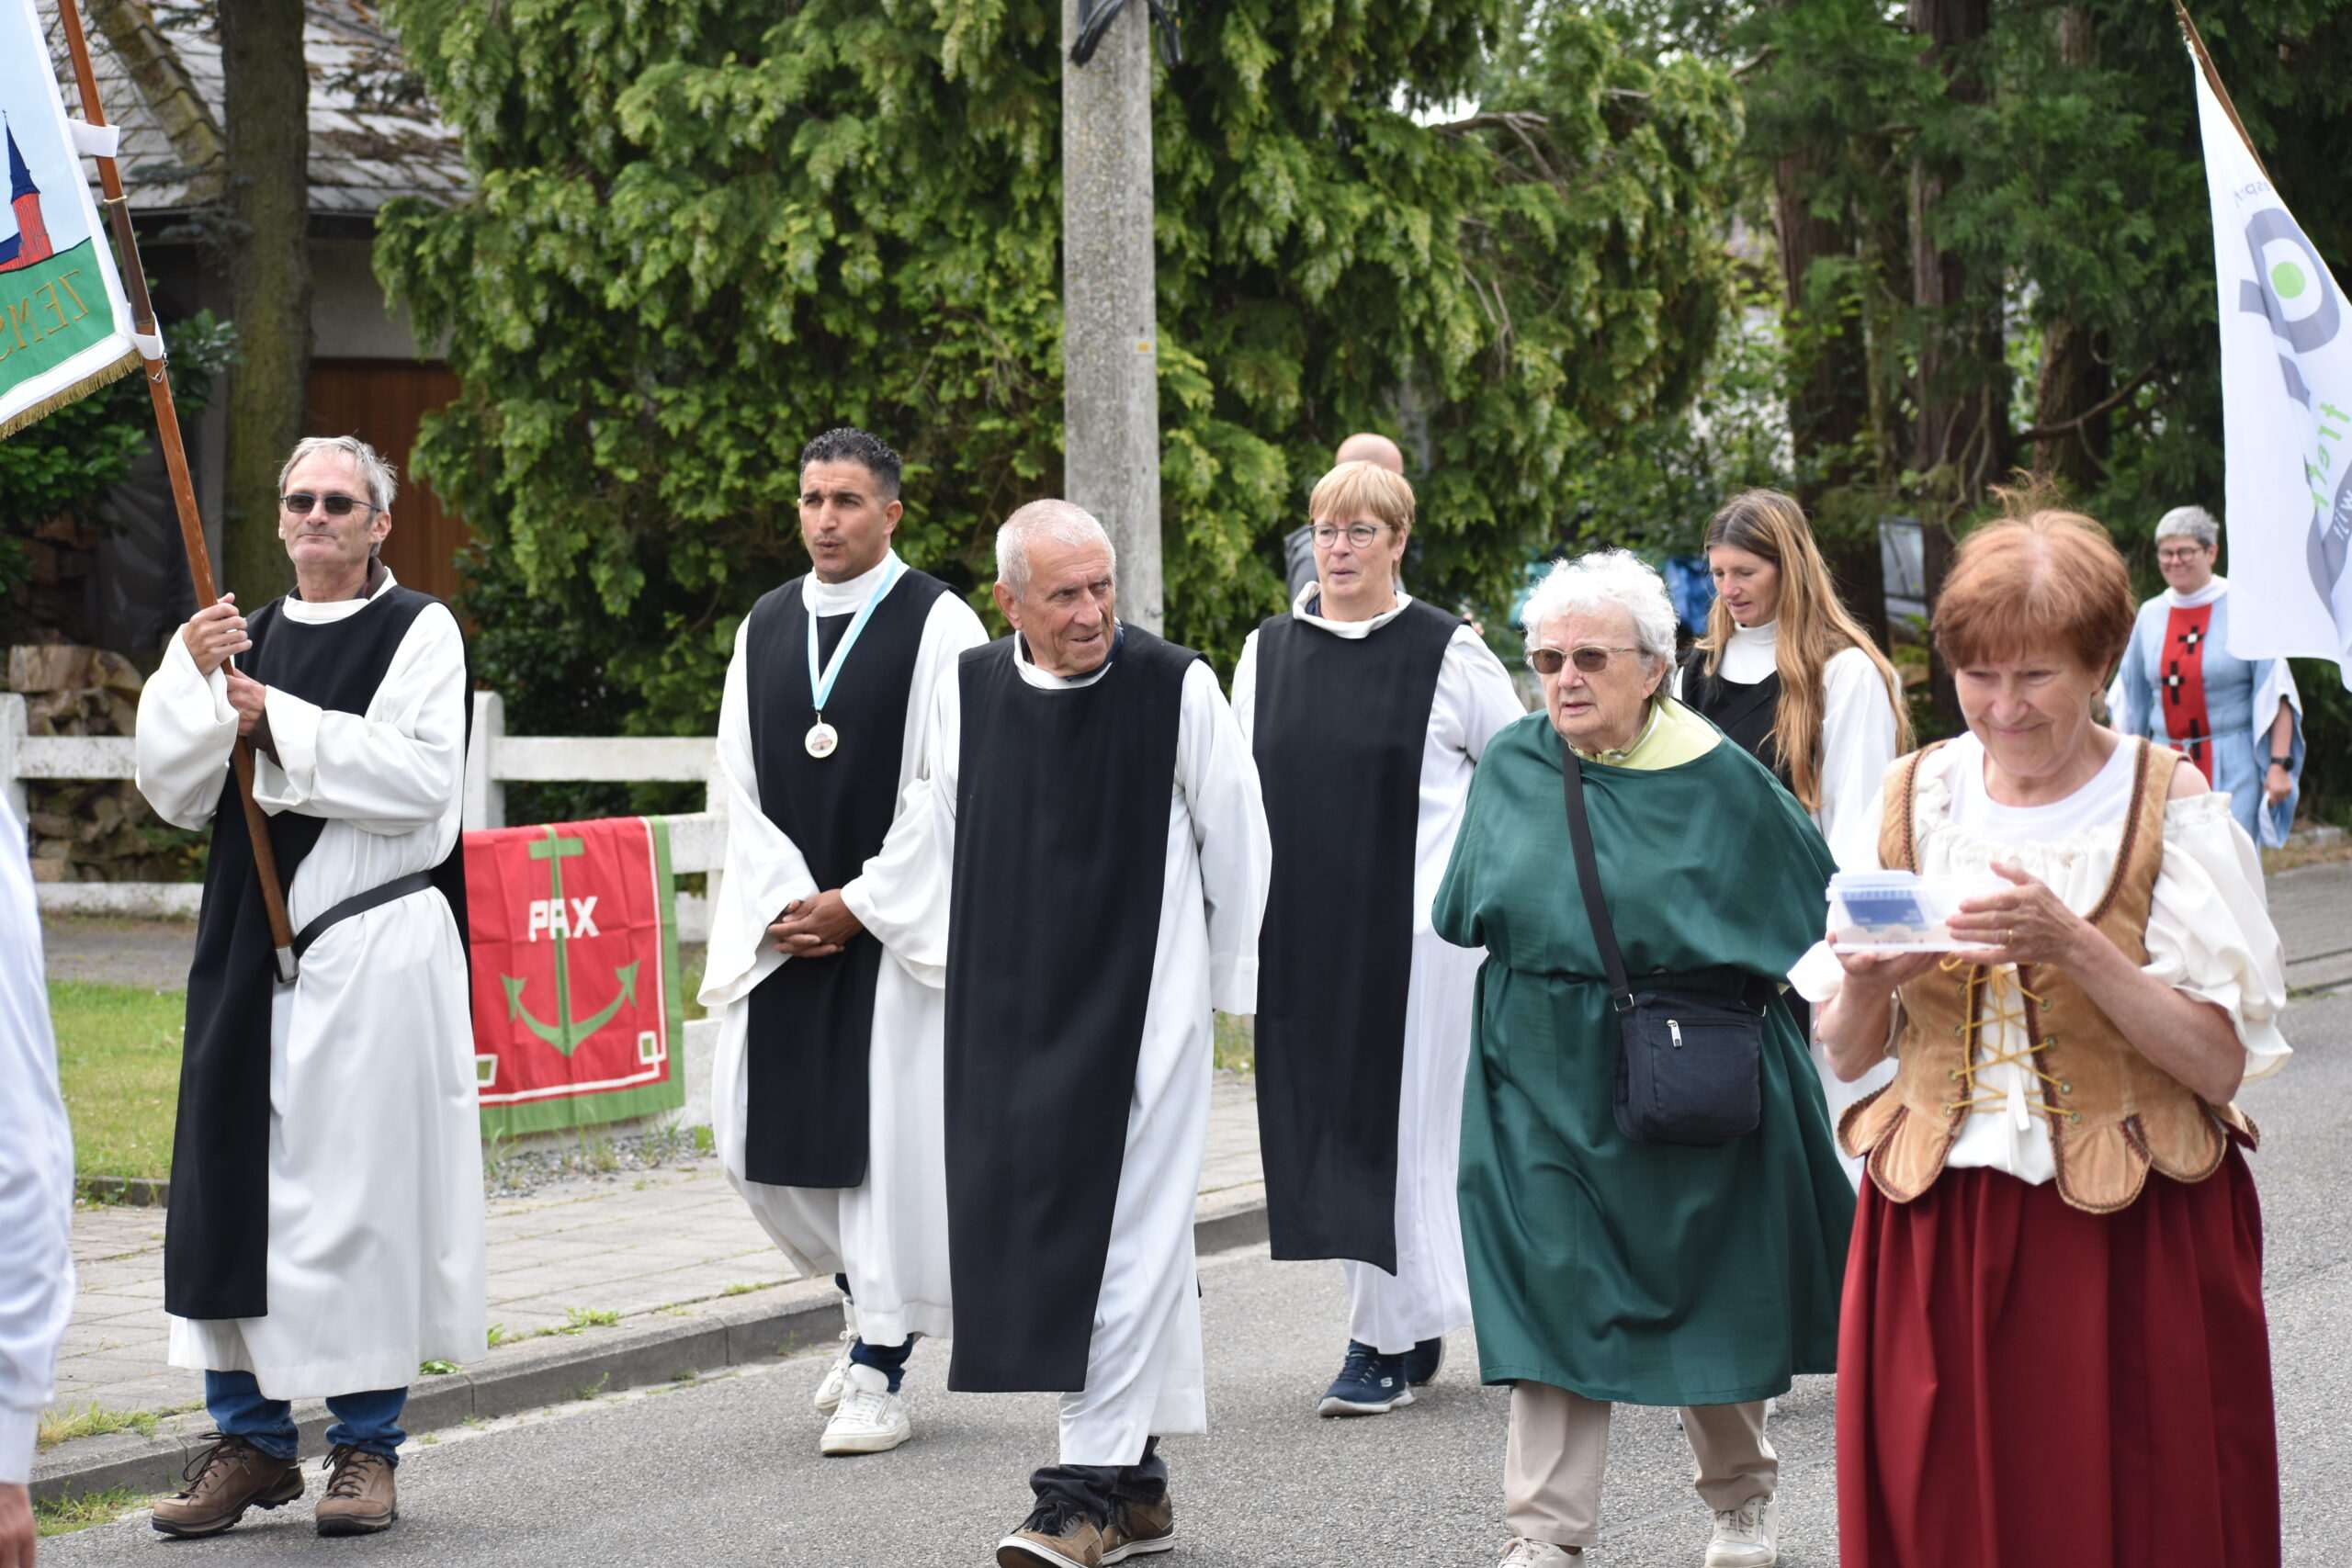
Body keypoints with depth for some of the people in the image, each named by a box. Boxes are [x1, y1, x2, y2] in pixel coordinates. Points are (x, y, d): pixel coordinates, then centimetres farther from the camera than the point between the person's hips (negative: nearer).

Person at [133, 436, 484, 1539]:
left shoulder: (419, 631, 2)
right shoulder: (236, 638, 14)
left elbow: (421, 778, -11)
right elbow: (172, 793, 5)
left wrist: (281, 727, -14)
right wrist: (193, 683, -11)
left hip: (373, 950, -4)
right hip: (250, 946, 4)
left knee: (362, 1188, -4)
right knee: (233, 1185, 2)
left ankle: (366, 1445, 5)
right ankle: (250, 1440, 11)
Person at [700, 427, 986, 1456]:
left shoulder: (940, 626, -5)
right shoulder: (764, 626, 11)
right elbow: (740, 784, 9)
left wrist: (857, 905, -12)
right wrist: (786, 901, -5)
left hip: (896, 927, -5)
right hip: (784, 927, 5)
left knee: (888, 1134, -5)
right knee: (762, 1142, 4)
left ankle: (879, 1371, 4)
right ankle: (871, 1302, 29)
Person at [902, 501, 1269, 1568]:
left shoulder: (1177, 689, -9)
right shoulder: (966, 691, 2)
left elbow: (1236, 842, 0)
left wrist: (1228, 983, 5)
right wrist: (964, 980, 15)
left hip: (1142, 1004, -5)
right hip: (1012, 1014, 5)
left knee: (1121, 1238, -7)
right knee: (1038, 1231, 8)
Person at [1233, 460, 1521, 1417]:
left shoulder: (1448, 654, -4)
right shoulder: (1267, 653, 8)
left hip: (1414, 926, -5)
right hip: (1303, 931, 5)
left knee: (1399, 1126, -5)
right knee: (1333, 1124, 7)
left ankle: (1388, 1343, 1)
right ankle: (1415, 1331, 18)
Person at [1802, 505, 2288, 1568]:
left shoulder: (2171, 810, -4)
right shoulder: (1913, 801, 6)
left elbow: (2220, 1063, -12)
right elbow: (1843, 1053, 8)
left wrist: (2074, 946, -22)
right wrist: (1870, 985, -14)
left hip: (2131, 1242, -3)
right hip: (1936, 1234, 3)